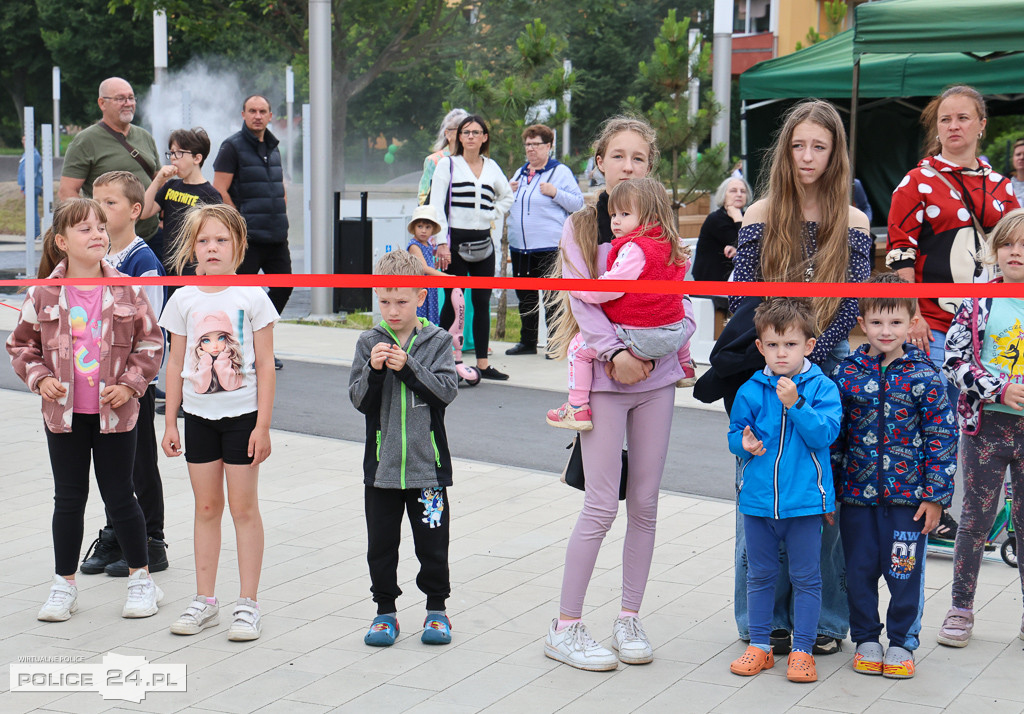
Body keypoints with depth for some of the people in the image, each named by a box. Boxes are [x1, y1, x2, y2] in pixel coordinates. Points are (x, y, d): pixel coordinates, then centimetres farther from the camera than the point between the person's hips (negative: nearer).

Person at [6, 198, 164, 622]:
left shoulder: (128, 291, -4)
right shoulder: (43, 295, -2)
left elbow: (151, 342, 3)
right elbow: (21, 344, 8)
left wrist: (130, 384, -8)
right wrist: (39, 378, -8)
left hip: (115, 412, -1)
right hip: (64, 412, 1)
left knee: (119, 498, 6)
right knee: (68, 498, 9)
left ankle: (141, 579, 22)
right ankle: (64, 585, 21)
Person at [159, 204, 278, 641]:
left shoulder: (252, 297, -5)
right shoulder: (183, 299, 3)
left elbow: (265, 364, -5)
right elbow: (175, 365, 8)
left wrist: (263, 425, -8)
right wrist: (170, 422, 6)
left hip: (242, 414, -3)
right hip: (198, 414, 3)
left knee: (243, 507, 1)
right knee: (206, 507, 10)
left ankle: (248, 604, 9)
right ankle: (204, 601, 18)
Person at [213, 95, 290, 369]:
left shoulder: (273, 147, 16)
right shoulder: (232, 147, -5)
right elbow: (219, 192, -12)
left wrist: (282, 221, 14)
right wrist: (239, 228, -15)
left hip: (276, 236, 7)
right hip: (247, 237, -7)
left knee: (284, 285, 7)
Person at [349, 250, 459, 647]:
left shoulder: (437, 341, -1)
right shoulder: (369, 342, 2)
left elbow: (447, 390, -10)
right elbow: (359, 400, -1)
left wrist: (408, 368, -19)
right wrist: (373, 370, -18)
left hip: (427, 464, -1)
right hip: (381, 464, 1)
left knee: (432, 542, 6)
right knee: (381, 543, 8)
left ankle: (437, 609, 21)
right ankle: (385, 611, 21)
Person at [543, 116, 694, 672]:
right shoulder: (581, 226, 2)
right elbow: (583, 297, -7)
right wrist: (614, 354, -19)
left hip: (655, 375, 4)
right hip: (603, 375, -4)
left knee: (644, 502, 6)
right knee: (602, 505, -8)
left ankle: (630, 618, 18)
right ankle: (565, 626, 2)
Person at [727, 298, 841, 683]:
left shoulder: (822, 387, -6)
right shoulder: (750, 391, 1)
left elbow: (825, 434, -15)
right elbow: (734, 433, 8)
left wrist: (795, 404, -25)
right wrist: (744, 444, -14)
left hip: (804, 499, -3)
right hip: (757, 497, 3)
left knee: (805, 577, 5)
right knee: (760, 575, 13)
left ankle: (802, 650, 15)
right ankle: (759, 645, 24)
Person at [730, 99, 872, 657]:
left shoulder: (852, 223, 4)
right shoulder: (760, 217, 3)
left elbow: (852, 306, -2)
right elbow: (740, 300, -2)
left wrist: (805, 364, -12)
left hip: (828, 367, 0)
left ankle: (824, 617, 13)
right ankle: (766, 619, 12)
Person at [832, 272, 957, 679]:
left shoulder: (923, 375, -5)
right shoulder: (847, 375, 0)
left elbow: (942, 436, -3)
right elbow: (833, 436, 6)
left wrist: (936, 495, -6)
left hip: (909, 496, -2)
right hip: (857, 494, 2)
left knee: (905, 571, 4)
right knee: (860, 571, 9)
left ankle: (902, 642, 20)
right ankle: (866, 640, 24)